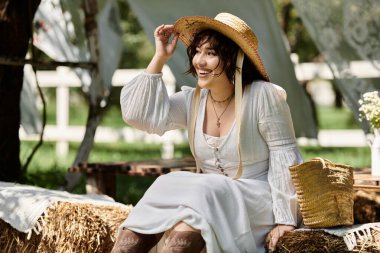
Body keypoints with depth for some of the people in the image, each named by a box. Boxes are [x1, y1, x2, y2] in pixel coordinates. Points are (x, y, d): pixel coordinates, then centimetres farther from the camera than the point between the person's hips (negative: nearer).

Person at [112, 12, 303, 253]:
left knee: (201, 195, -32)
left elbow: (284, 158, -10)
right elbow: (139, 114, -3)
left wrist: (285, 219, -16)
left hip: (256, 201, -5)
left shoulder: (263, 96, -10)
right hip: (208, 198, 6)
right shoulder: (193, 100, 7)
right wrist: (159, 58, -2)